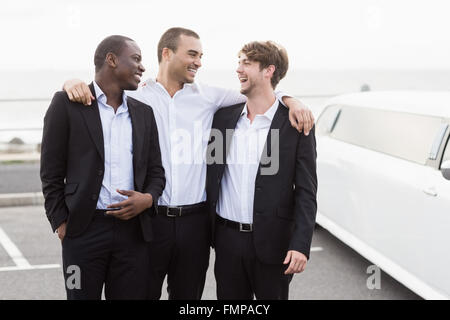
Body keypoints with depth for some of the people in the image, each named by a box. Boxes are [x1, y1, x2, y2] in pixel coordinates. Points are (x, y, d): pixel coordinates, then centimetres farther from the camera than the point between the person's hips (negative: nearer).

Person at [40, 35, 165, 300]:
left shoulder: (144, 113, 14)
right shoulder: (67, 104, 0)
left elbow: (156, 171, 15)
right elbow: (52, 172, 1)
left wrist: (148, 198, -5)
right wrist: (61, 223, -5)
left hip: (133, 229, 4)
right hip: (84, 229, -3)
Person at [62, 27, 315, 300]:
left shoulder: (208, 97, 8)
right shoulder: (134, 98, 1)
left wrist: (289, 100, -3)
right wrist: (74, 84, -13)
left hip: (195, 219, 3)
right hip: (149, 218, -3)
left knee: (188, 294, 14)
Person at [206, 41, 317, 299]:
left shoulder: (295, 124, -5)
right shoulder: (224, 116, 7)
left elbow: (306, 191, -6)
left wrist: (300, 245, -15)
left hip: (271, 243, -3)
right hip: (227, 239, 4)